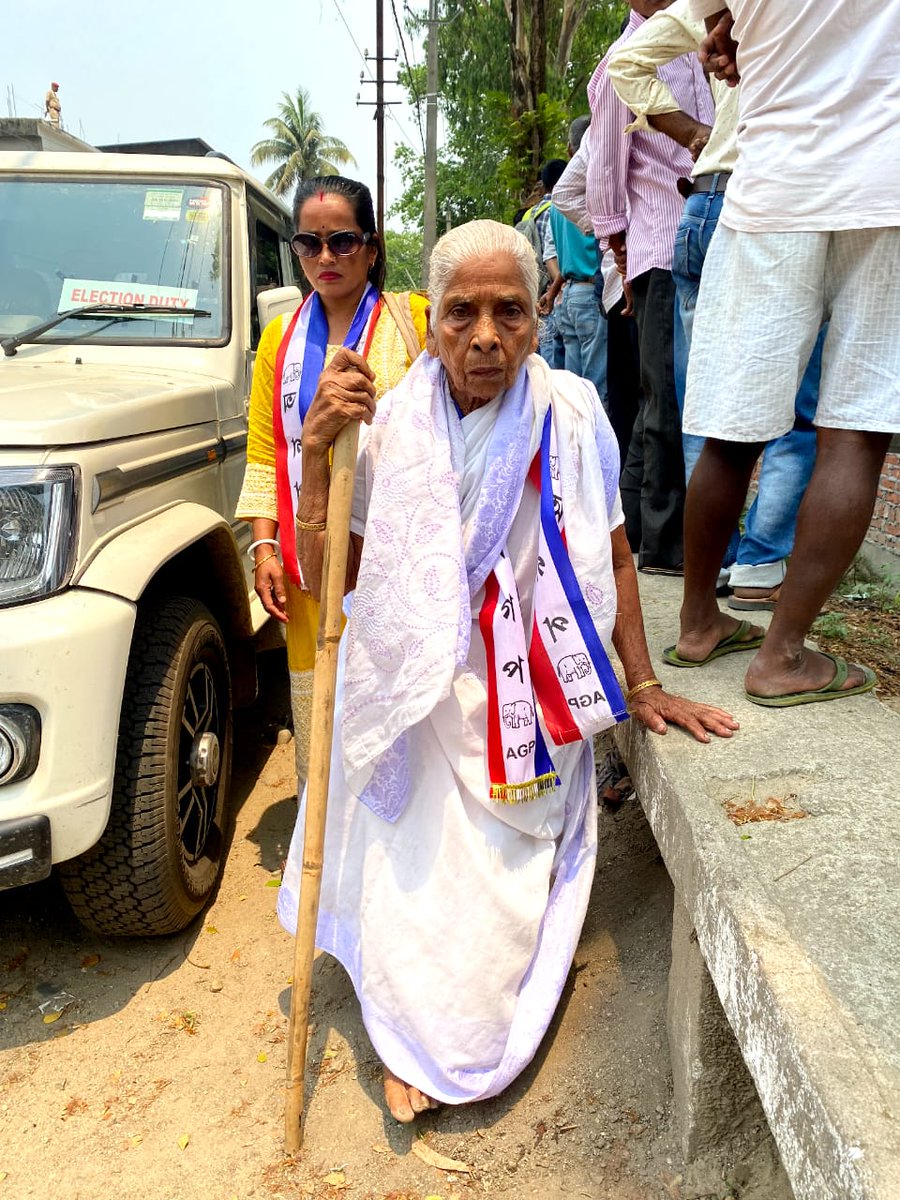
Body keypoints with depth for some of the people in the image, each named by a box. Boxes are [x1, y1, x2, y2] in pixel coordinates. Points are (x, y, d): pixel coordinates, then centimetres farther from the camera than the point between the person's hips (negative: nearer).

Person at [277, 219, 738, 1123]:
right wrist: (315, 455, -23)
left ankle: (488, 1032, 42)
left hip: (528, 699, 0)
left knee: (509, 882, 10)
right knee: (413, 876, 6)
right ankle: (416, 1042, 38)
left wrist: (642, 686, 1)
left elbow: (612, 558, -1)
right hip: (414, 695, 0)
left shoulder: (571, 416, -10)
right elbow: (325, 576, -10)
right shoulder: (391, 428, -10)